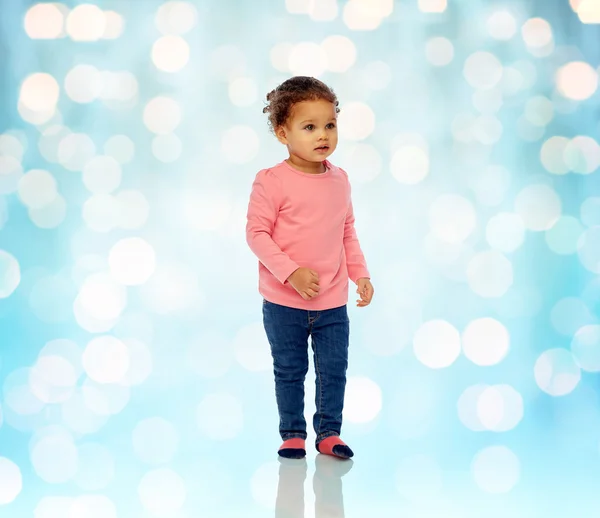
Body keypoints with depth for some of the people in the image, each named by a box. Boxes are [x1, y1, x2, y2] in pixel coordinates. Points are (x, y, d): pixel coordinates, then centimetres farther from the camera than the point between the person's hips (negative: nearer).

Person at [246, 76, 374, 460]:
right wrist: (291, 272, -23)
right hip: (284, 302, -4)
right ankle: (293, 434, 24)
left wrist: (361, 274, 7)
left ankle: (329, 432, 23)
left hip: (333, 302, 4)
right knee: (290, 371, 10)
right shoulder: (272, 181, -13)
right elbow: (257, 233, -15)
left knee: (334, 370, 8)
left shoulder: (340, 180, 4)